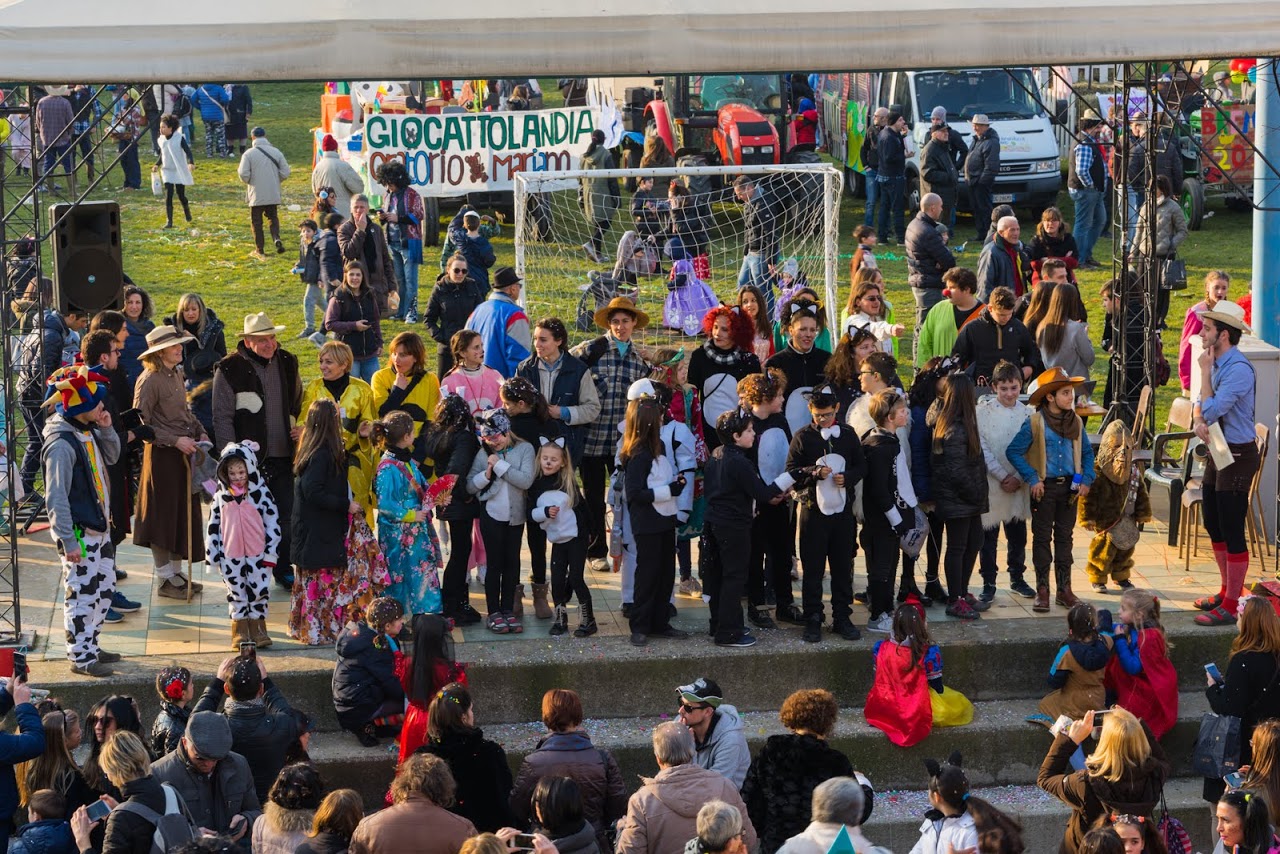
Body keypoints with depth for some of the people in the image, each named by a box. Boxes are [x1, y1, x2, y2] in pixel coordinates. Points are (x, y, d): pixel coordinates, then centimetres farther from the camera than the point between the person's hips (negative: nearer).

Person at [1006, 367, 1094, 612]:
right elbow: (1014, 452, -10)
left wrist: (1086, 479, 2)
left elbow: (1087, 452, 15)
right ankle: (1042, 591, 5)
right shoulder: (1035, 423, -10)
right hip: (1045, 488, -4)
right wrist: (1032, 479, -14)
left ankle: (1064, 589, 16)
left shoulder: (1076, 422, 5)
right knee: (1042, 539, 1)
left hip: (1069, 487, 4)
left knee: (1065, 537, 10)